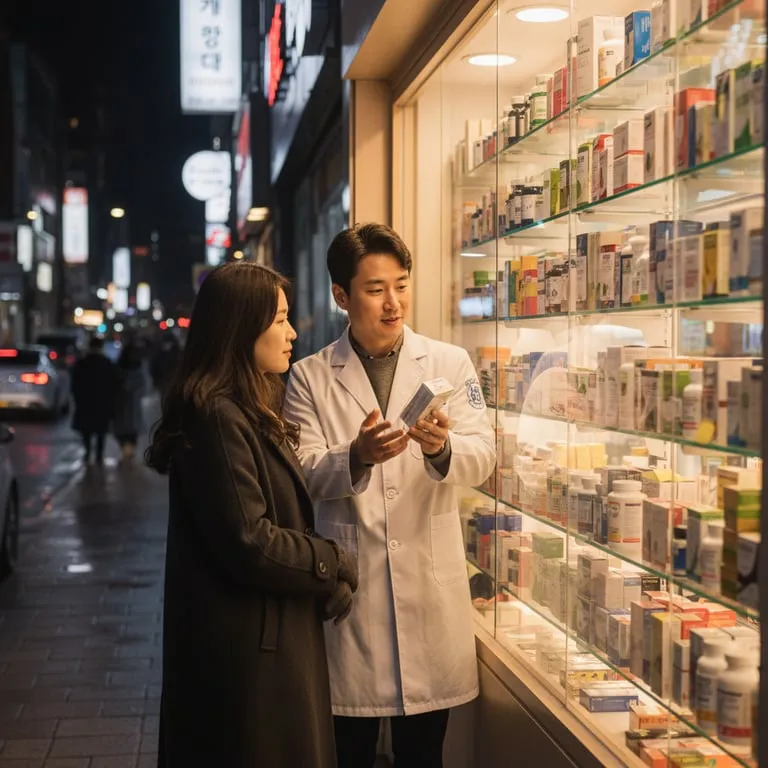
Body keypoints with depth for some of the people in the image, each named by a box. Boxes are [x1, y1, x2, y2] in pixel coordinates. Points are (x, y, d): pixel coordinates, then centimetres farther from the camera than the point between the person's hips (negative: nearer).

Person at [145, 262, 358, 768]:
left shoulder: (252, 413, 13)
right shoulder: (217, 417, -20)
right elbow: (247, 542, -24)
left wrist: (330, 578, -3)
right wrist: (337, 565, -10)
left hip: (276, 636, 10)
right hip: (247, 647, -10)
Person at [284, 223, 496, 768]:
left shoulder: (451, 364, 6)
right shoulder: (310, 377, 3)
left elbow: (482, 457, -3)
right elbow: (304, 475, -6)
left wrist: (442, 448, -25)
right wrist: (356, 458, -27)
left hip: (431, 582, 1)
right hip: (348, 584, -1)